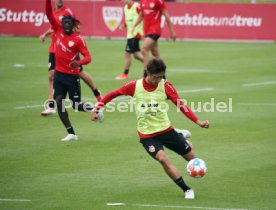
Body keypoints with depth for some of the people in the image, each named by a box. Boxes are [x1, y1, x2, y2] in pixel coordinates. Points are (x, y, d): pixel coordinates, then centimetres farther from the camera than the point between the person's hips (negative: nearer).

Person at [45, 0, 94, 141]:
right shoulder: (58, 30, 0)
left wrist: (79, 63, -38)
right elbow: (49, 13, -6)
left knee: (76, 105, 1)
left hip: (72, 76, -5)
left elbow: (88, 57, -18)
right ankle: (71, 133, 0)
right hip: (59, 74, 5)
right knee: (59, 102, -5)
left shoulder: (78, 39, -13)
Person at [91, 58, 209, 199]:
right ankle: (187, 190, -15)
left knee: (191, 156, 6)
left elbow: (180, 105, -11)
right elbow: (112, 95, 0)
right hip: (147, 134, -2)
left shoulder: (165, 86, -11)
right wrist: (96, 109, -6)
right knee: (163, 159, -26)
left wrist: (198, 122, -19)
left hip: (166, 129, 2)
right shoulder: (135, 86, -12)